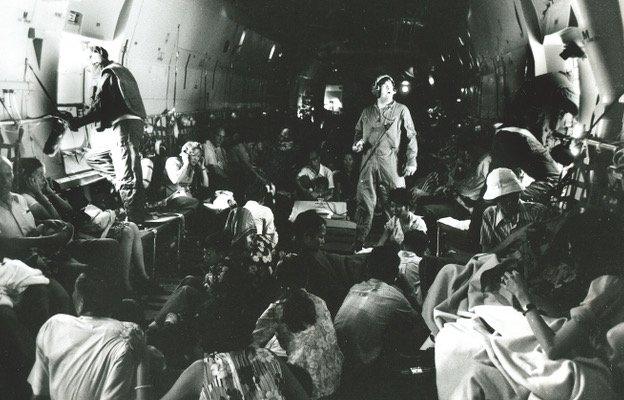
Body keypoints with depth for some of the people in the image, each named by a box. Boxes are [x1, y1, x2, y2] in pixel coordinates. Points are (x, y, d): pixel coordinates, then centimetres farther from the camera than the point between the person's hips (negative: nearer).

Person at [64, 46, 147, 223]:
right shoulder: (121, 71, 26)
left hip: (125, 125, -10)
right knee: (93, 159, 19)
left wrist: (79, 121, -11)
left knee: (127, 180, -13)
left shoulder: (109, 72, -3)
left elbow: (101, 105, -14)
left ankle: (137, 223, -14)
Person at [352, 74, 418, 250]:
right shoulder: (367, 112, 18)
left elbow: (411, 136, 6)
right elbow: (358, 132, 28)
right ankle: (359, 241, 5)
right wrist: (358, 143, 5)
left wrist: (411, 161, -2)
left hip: (391, 162, -2)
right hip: (368, 161, 2)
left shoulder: (401, 110, 10)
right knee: (365, 203, -1)